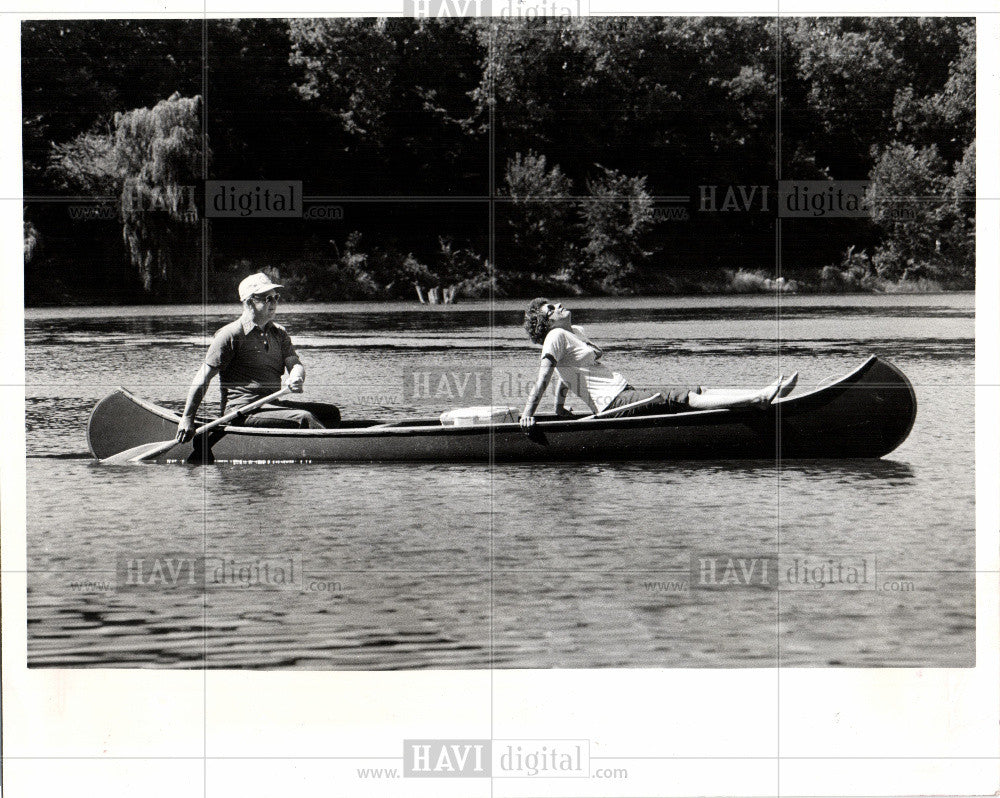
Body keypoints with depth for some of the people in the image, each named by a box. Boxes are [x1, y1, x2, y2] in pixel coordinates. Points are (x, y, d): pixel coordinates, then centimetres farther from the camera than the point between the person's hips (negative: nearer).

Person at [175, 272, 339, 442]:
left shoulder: (279, 333, 16)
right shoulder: (231, 334, -6)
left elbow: (295, 364, 5)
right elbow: (203, 378, -6)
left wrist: (296, 378, -22)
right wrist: (187, 419, -9)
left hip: (271, 405, 8)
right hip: (243, 412, -8)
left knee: (330, 413, -7)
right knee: (304, 418, -27)